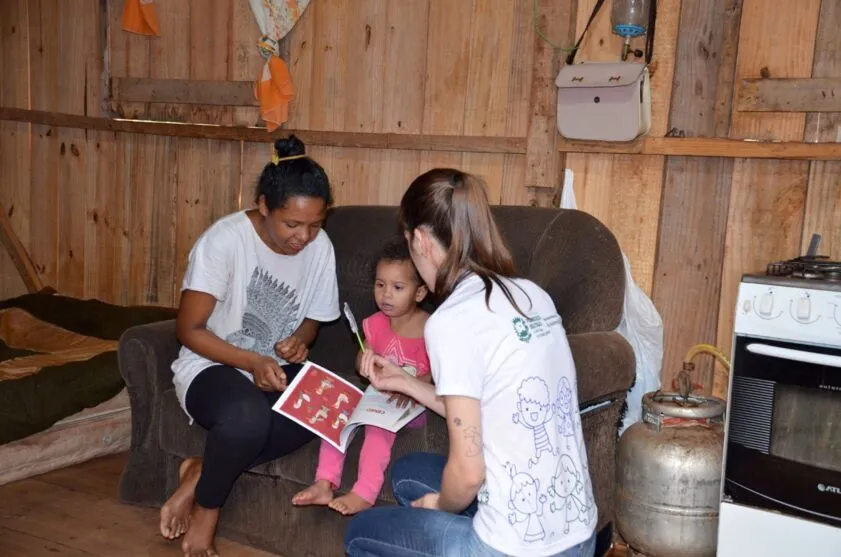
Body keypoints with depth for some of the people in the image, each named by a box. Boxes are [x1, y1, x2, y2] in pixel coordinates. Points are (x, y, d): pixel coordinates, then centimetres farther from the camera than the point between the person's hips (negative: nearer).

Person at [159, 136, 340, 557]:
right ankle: (206, 507, -7)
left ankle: (200, 474, -12)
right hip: (211, 366, -5)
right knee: (248, 415, -39)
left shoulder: (320, 247, -5)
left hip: (276, 368, 5)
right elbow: (189, 329, -14)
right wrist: (252, 362, -26)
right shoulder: (224, 240, -19)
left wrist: (299, 341, -13)